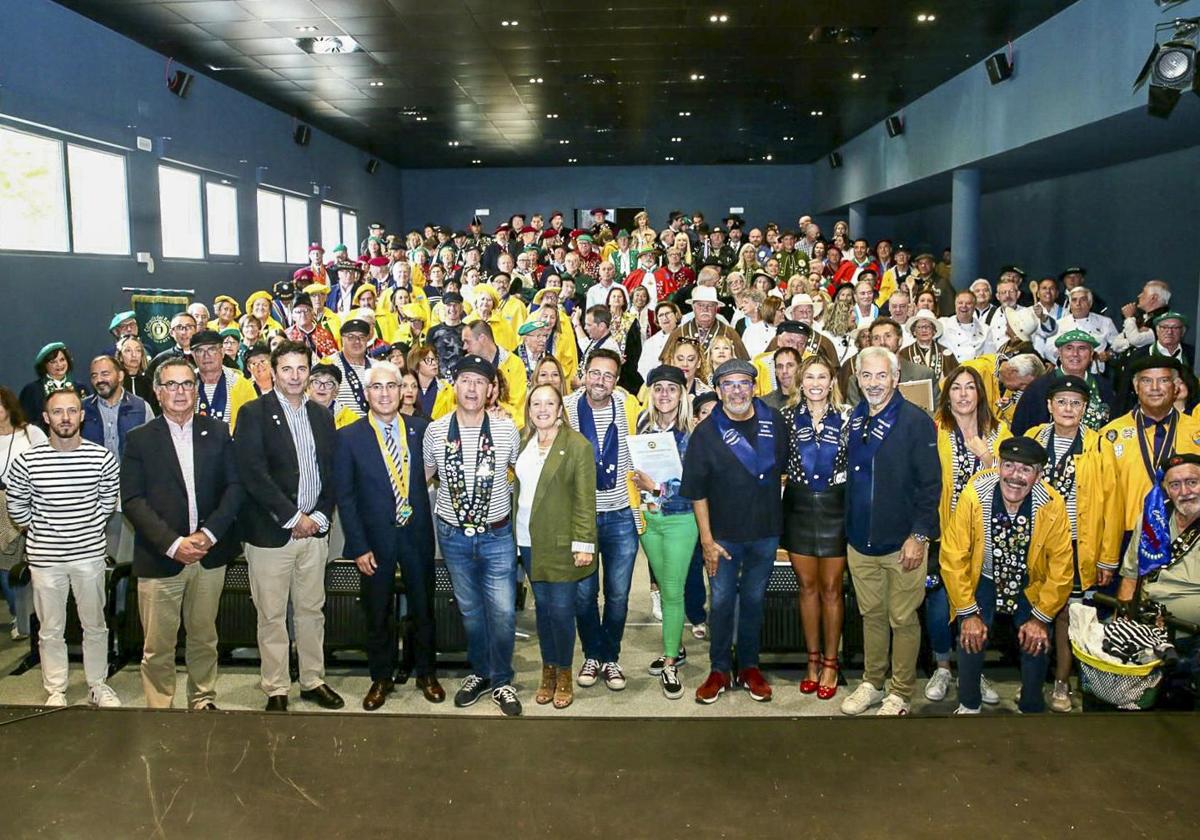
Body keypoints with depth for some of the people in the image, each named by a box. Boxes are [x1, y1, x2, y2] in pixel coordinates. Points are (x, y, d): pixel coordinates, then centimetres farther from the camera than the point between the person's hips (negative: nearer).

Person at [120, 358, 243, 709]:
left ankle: (203, 701, 30)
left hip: (210, 554, 2)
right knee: (158, 646, 4)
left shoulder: (218, 431, 6)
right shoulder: (139, 439, 1)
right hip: (160, 558, -2)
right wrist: (173, 543, -15)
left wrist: (209, 533, -12)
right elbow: (132, 500, -5)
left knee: (204, 637, 14)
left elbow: (235, 486, 2)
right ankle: (159, 710, 19)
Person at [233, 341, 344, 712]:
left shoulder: (321, 416, 11)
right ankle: (276, 690, 18)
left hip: (314, 530, 4)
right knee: (272, 616, 5)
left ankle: (313, 681, 26)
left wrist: (321, 516, -2)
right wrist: (293, 518, -14)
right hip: (271, 532, -4)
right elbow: (253, 473, -14)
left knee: (312, 611, 13)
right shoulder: (254, 413, -5)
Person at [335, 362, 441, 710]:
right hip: (375, 538, -1)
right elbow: (345, 496, -6)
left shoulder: (421, 428, -1)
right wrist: (359, 547, -9)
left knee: (423, 607, 13)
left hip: (417, 533, 1)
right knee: (378, 613, 12)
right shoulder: (348, 437, -6)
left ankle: (427, 674, 31)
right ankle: (381, 678, 30)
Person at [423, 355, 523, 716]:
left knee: (503, 612, 0)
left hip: (497, 535, -1)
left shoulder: (506, 429, -8)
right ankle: (480, 673, 34)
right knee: (470, 609, 15)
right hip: (454, 534, 1)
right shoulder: (436, 430, -4)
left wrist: (506, 496, 6)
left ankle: (501, 681, 20)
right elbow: (423, 475, 11)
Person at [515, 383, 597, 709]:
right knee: (542, 606, 12)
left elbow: (585, 498, -10)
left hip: (562, 543, -5)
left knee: (561, 609, -1)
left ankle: (564, 675, 18)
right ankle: (548, 672, 27)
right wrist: (515, 534, 8)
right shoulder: (523, 444, 9)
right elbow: (517, 488, 13)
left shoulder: (577, 445, -8)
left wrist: (584, 544, -14)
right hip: (529, 541, 5)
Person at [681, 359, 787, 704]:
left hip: (765, 531, 2)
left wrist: (778, 517, 7)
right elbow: (696, 491, -7)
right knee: (722, 602, 6)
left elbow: (784, 467, 11)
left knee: (754, 600, 14)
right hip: (724, 534, -2)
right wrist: (706, 539, -10)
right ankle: (719, 671, 21)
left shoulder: (774, 421, -1)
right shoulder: (706, 432, -8)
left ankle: (749, 667, 28)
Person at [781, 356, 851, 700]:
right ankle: (813, 658, 23)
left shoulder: (846, 416, -2)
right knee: (807, 585, 10)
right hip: (799, 506, 2)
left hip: (835, 506, -1)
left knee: (831, 588, 6)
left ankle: (830, 662, 19)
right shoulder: (787, 415, 1)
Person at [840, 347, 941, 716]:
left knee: (903, 620, 6)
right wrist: (849, 529, 10)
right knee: (871, 615, 17)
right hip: (860, 541, 5)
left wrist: (919, 535, -15)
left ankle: (900, 694, 21)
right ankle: (871, 684, 31)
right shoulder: (854, 421, 7)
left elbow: (930, 484, -12)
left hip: (902, 542, -5)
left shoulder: (916, 421, -10)